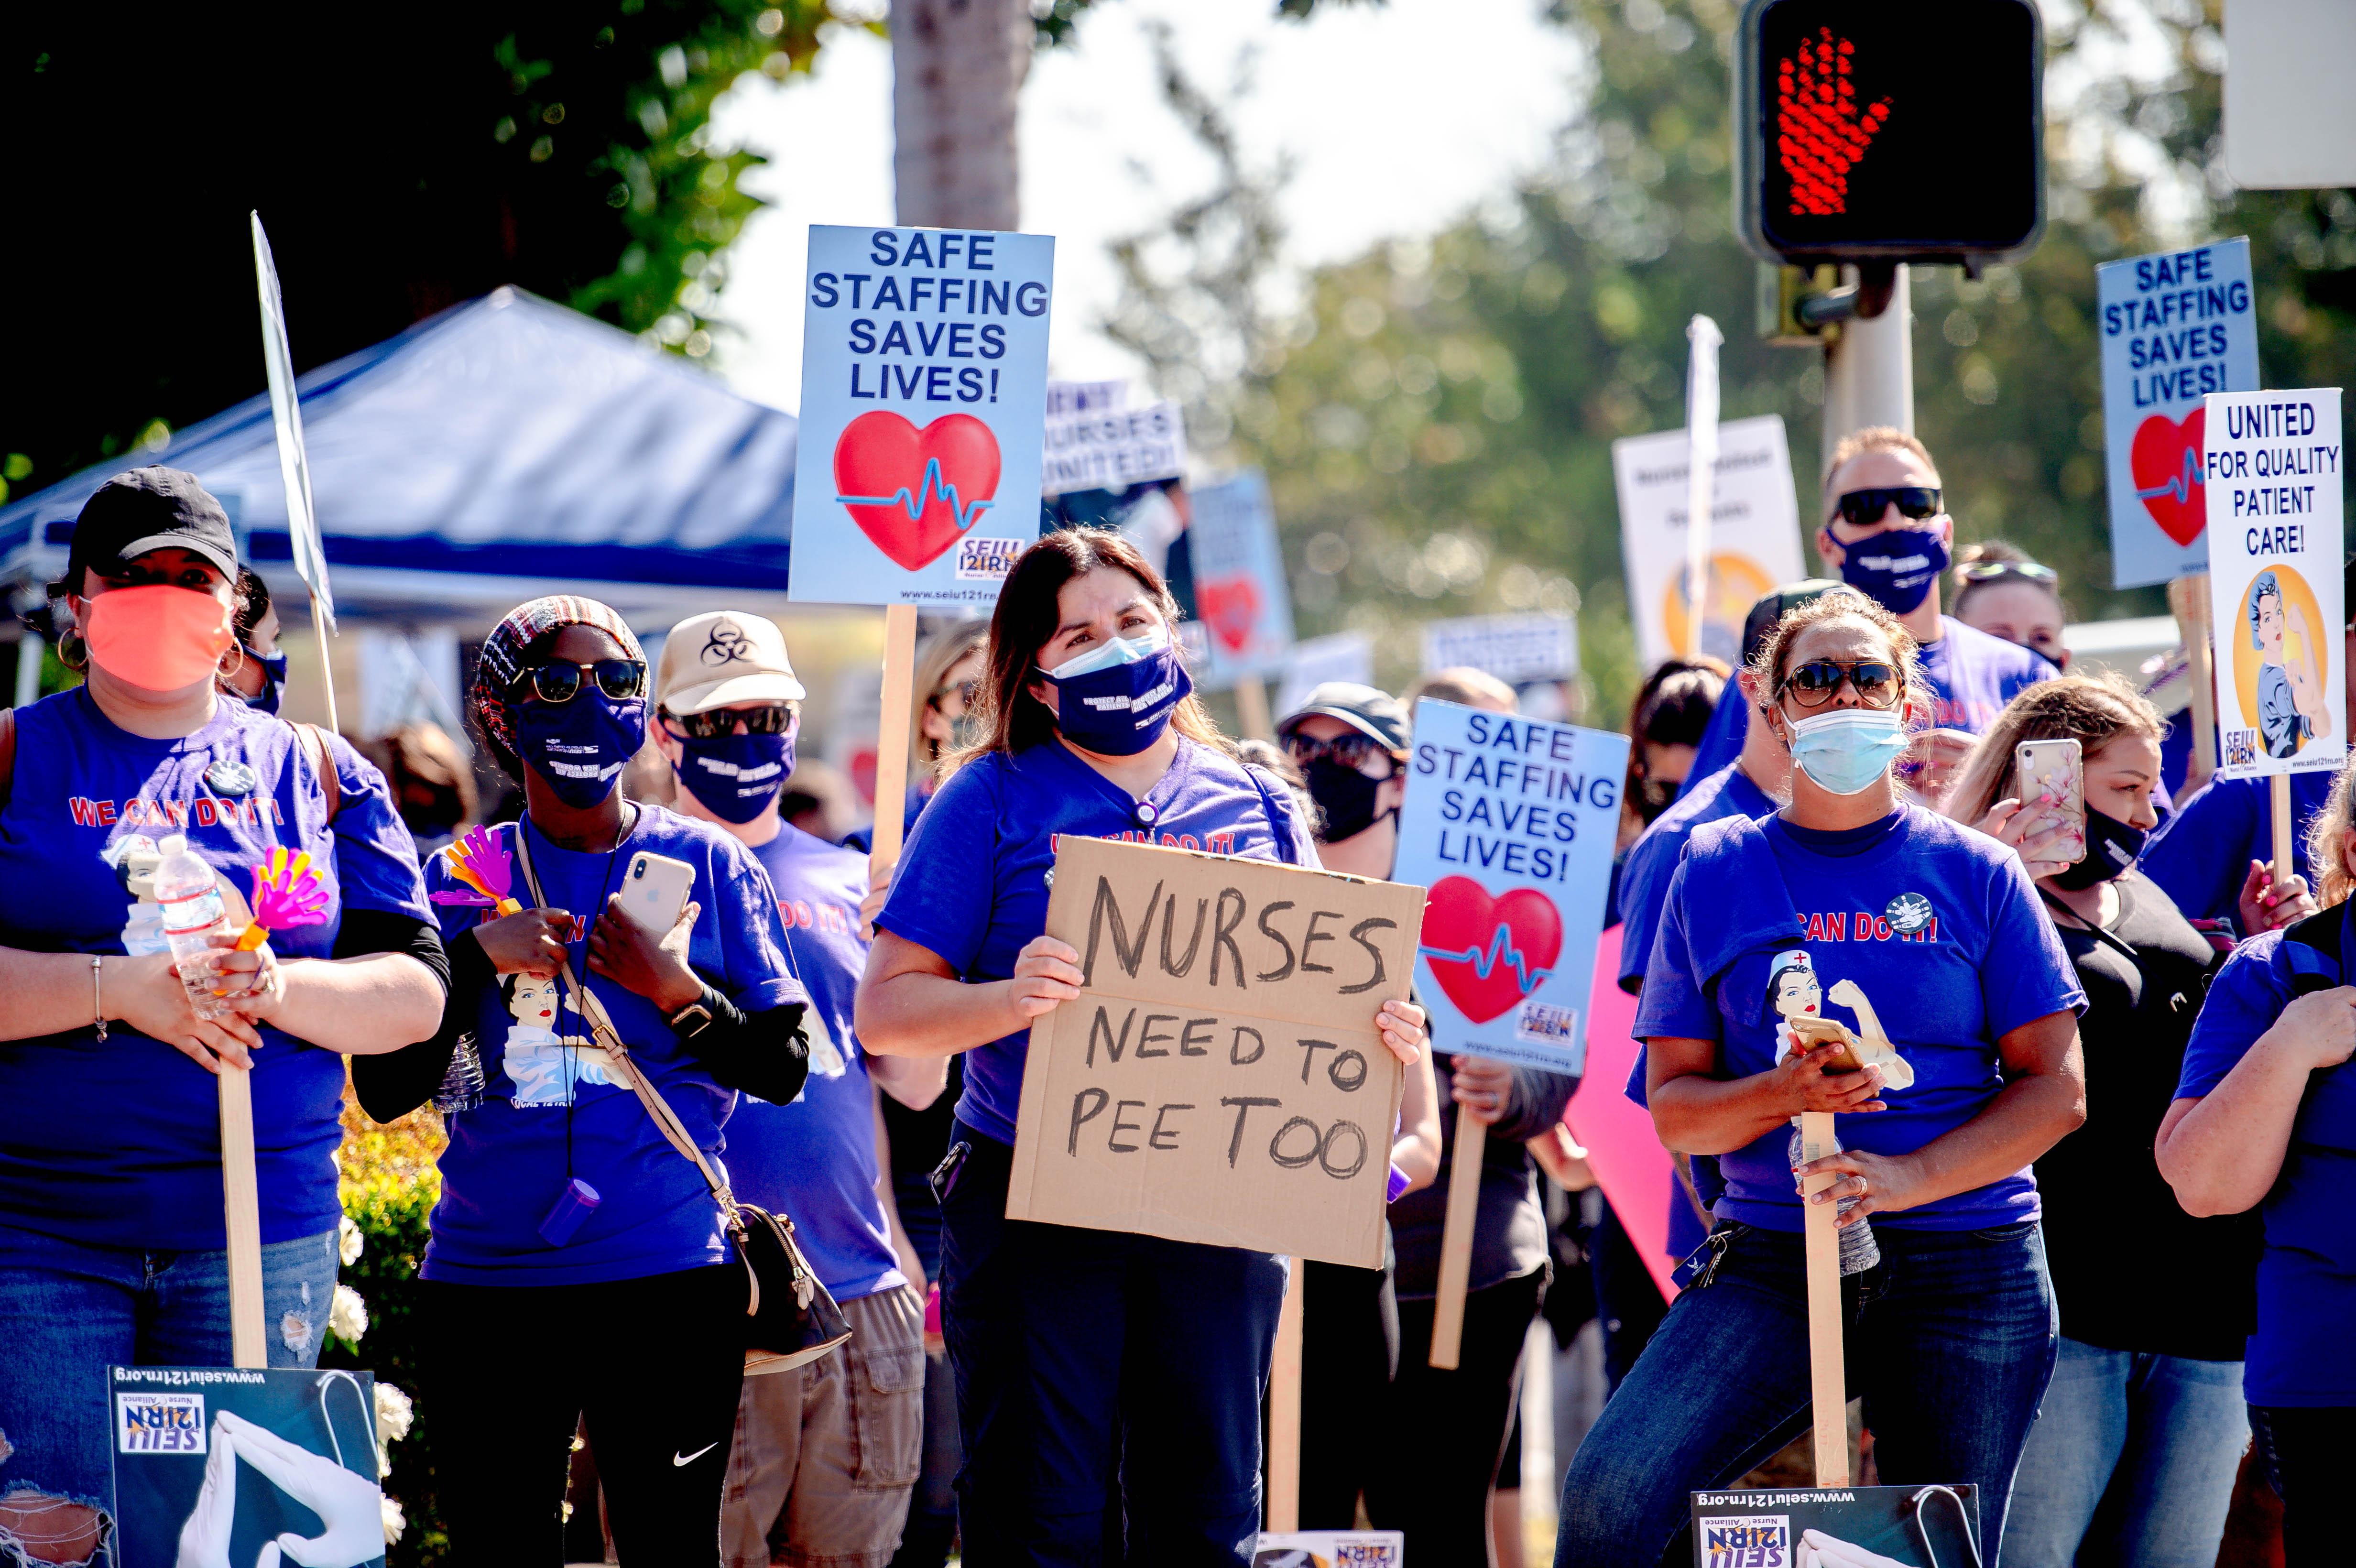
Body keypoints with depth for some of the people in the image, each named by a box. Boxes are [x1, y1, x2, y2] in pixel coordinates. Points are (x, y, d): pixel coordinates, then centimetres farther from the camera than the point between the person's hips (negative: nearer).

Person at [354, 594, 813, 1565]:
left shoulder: (711, 867, 6)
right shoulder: (461, 879, 9)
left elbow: (783, 1070, 5)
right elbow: (385, 1090, 4)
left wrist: (679, 992, -11)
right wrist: (477, 958, -8)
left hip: (668, 1275, -1)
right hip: (485, 1284, 1)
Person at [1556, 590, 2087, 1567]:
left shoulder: (1974, 873, 6)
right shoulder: (1717, 872, 8)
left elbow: (2057, 1089, 2)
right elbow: (1672, 1105, 7)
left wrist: (1908, 1177, -13)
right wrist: (1780, 1095, -15)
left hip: (1965, 1266, 0)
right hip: (1772, 1261, 0)